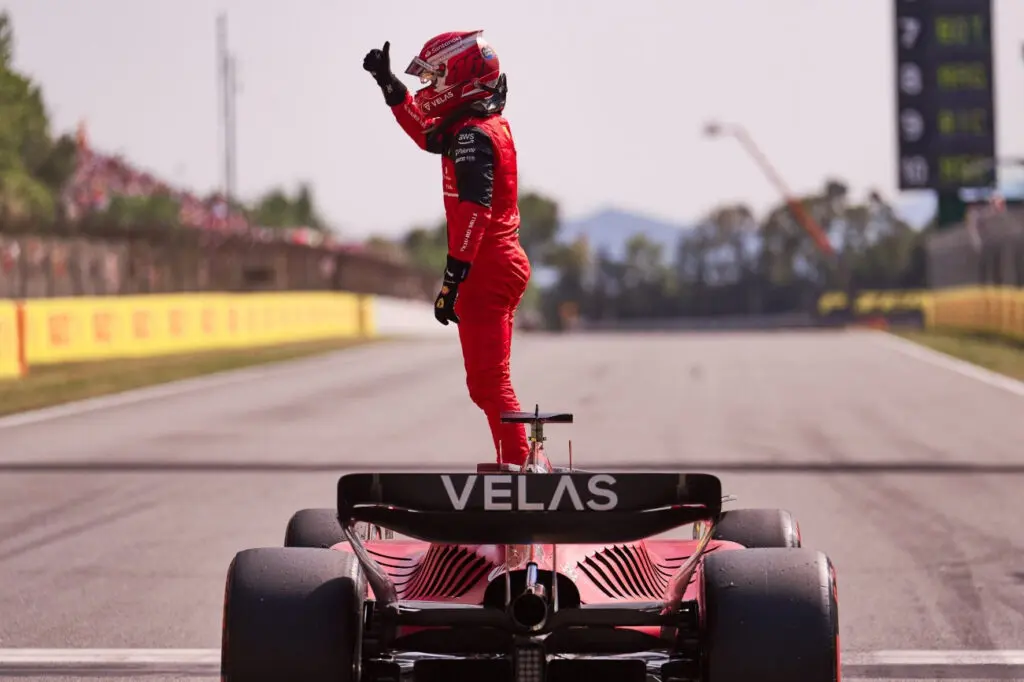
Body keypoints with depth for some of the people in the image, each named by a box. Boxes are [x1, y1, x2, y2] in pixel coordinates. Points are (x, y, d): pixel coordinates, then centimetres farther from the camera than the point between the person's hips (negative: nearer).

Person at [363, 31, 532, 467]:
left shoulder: (473, 135, -16)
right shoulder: (490, 126, 14)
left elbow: (473, 214, -23)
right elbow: (426, 134, 32)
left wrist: (450, 283, -25)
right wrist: (387, 82, 30)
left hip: (486, 272, -10)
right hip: (505, 265, 10)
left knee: (488, 383, -10)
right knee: (490, 382, 16)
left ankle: (518, 467, -13)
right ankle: (524, 464, 18)